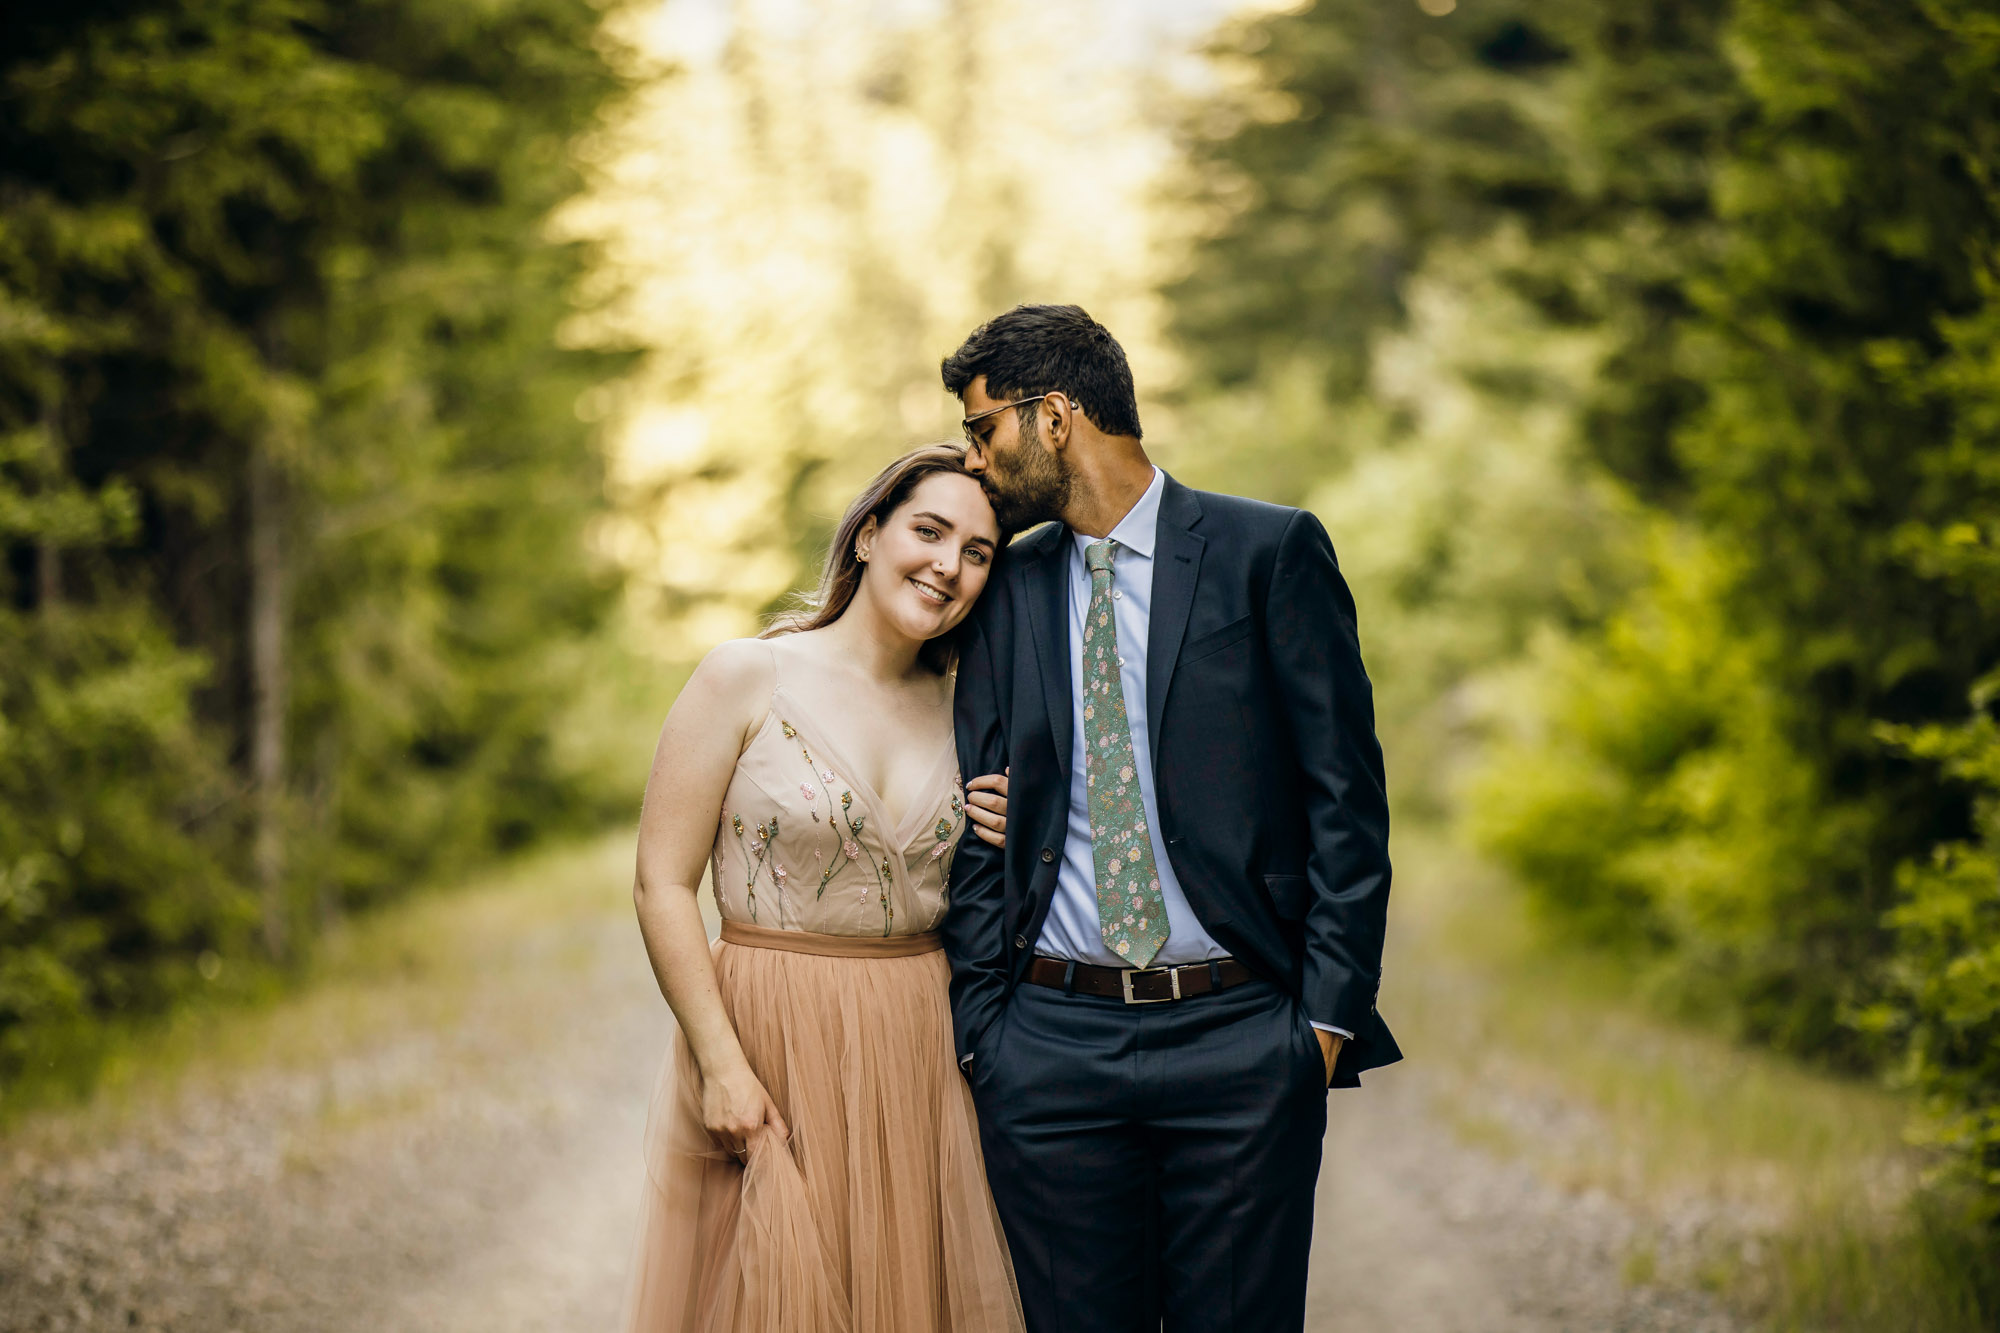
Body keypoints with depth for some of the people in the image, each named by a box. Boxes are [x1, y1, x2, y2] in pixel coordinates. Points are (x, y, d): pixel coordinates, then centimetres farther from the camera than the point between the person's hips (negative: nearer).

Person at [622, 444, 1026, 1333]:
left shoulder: (956, 711, 9)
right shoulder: (747, 679, -6)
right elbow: (662, 885, -9)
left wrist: (1000, 852, -2)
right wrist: (723, 1063, -15)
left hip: (918, 1058, 4)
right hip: (771, 1045, -4)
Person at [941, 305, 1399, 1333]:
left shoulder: (1270, 553, 0)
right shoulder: (1007, 588, 10)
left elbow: (1346, 795, -2)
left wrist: (1330, 1013, -8)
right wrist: (978, 1022, 3)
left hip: (1239, 1039, -3)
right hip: (1049, 1046, 3)